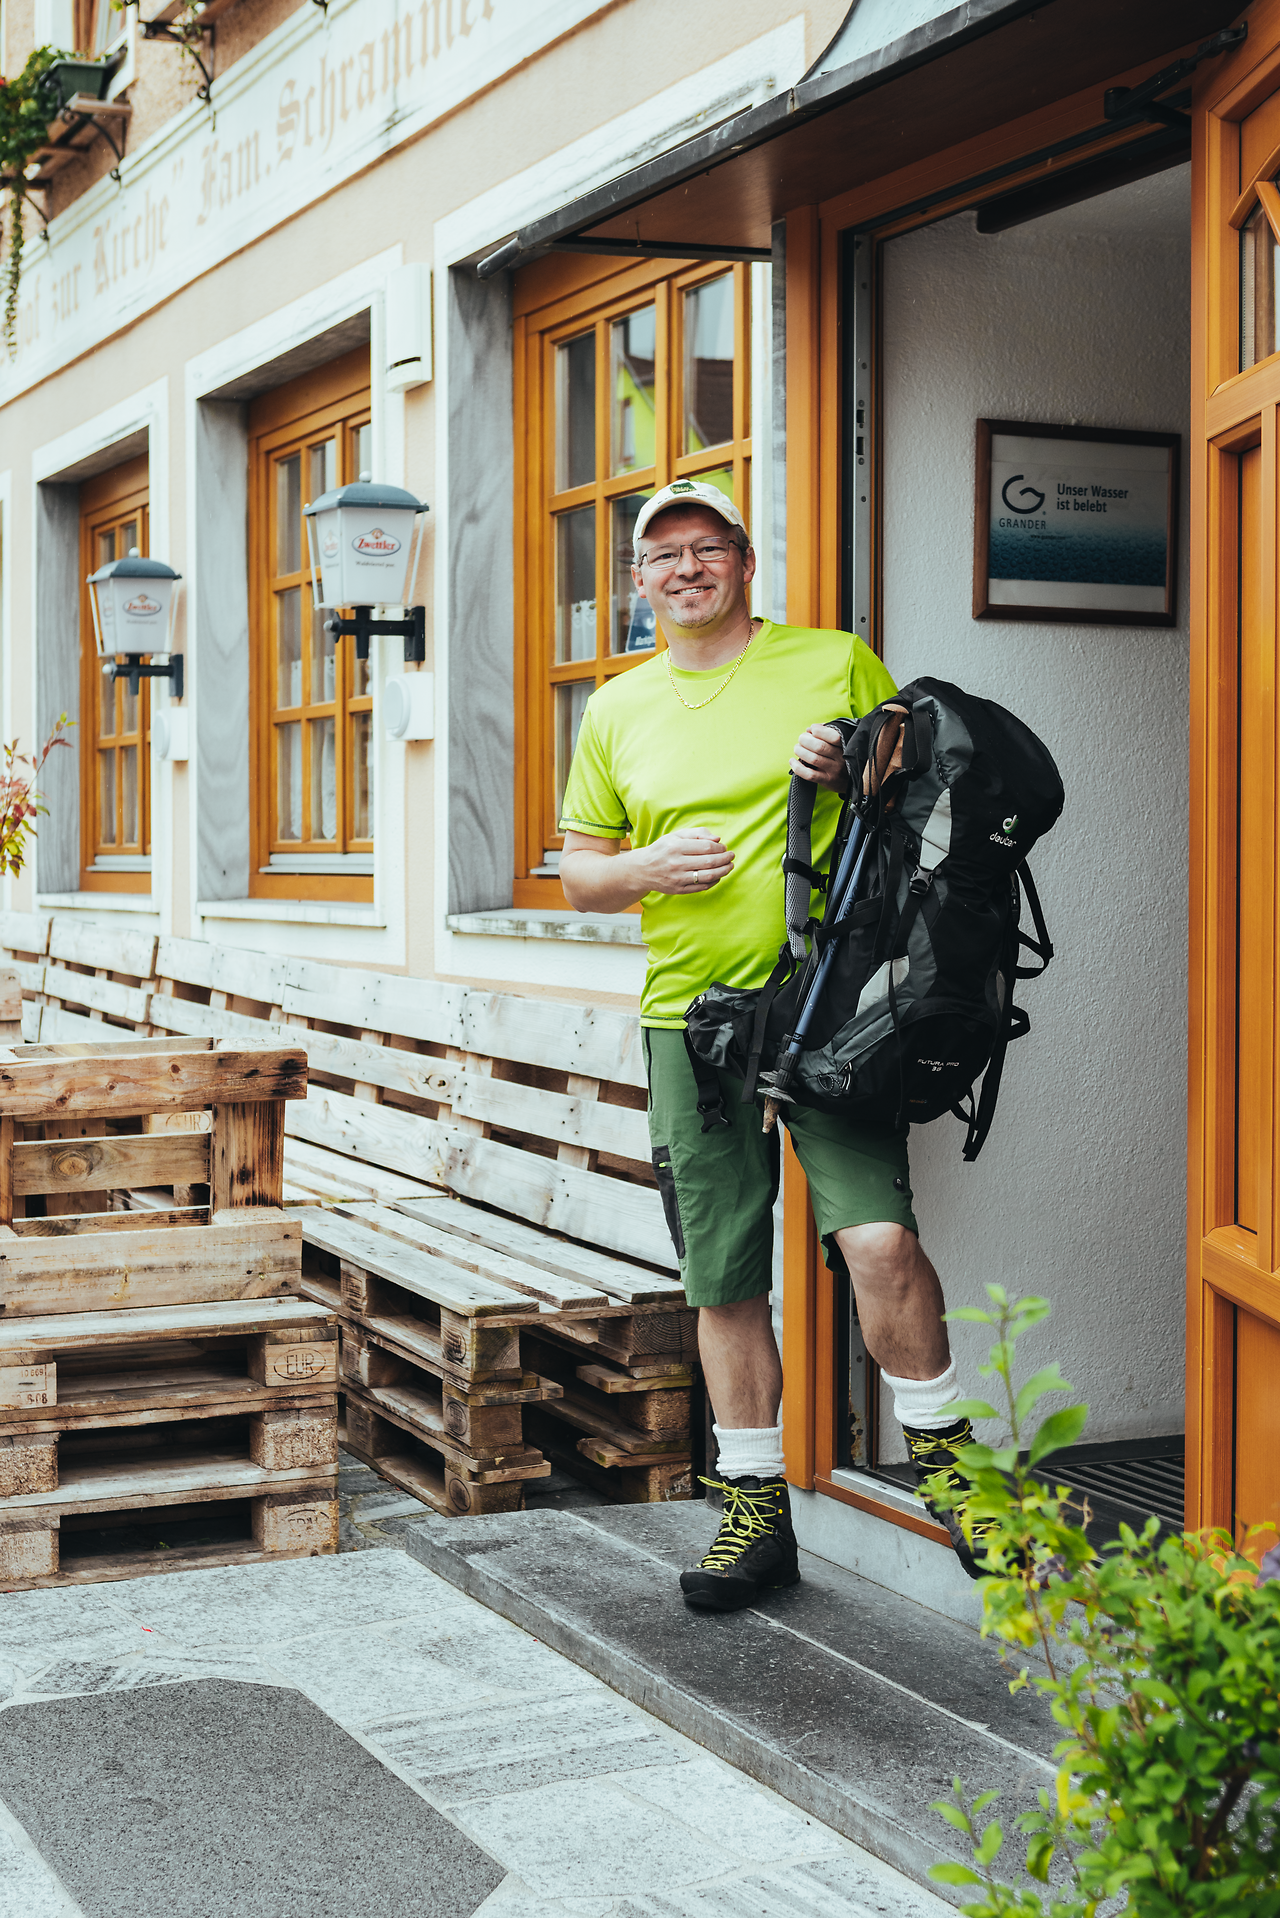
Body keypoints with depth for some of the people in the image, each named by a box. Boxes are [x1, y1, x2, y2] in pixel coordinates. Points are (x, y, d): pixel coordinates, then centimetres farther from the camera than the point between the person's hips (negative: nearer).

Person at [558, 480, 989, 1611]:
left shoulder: (836, 663, 5)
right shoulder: (617, 710, 13)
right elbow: (578, 872, 18)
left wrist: (855, 777, -10)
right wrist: (646, 868, -4)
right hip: (691, 1019, 3)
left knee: (877, 1237, -19)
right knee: (723, 1283, 6)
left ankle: (944, 1459, 3)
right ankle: (757, 1509, 21)